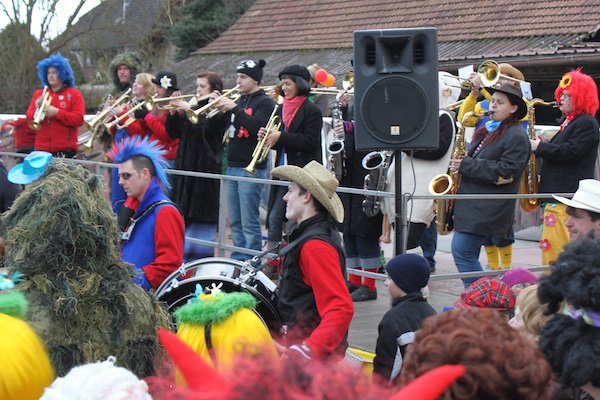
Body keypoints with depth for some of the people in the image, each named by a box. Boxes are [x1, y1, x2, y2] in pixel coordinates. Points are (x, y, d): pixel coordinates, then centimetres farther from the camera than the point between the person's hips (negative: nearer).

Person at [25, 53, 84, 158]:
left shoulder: (74, 94, 4)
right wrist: (37, 110, -10)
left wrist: (56, 112, -15)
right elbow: (29, 118, 12)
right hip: (42, 148, 4)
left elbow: (79, 120, -6)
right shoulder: (38, 94, 16)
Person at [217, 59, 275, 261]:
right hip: (233, 166, 8)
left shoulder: (264, 102, -5)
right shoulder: (240, 100, 16)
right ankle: (237, 261, 18)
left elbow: (255, 127, -21)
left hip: (251, 168, -8)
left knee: (249, 223, -7)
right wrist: (220, 109, 1)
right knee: (235, 222, 11)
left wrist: (234, 109, -21)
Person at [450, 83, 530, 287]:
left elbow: (505, 172, -19)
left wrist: (467, 165, -18)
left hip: (486, 209, -9)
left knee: (463, 252, -13)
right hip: (472, 204, 9)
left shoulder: (516, 136, -10)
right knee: (467, 254, 9)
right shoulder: (488, 131, 19)